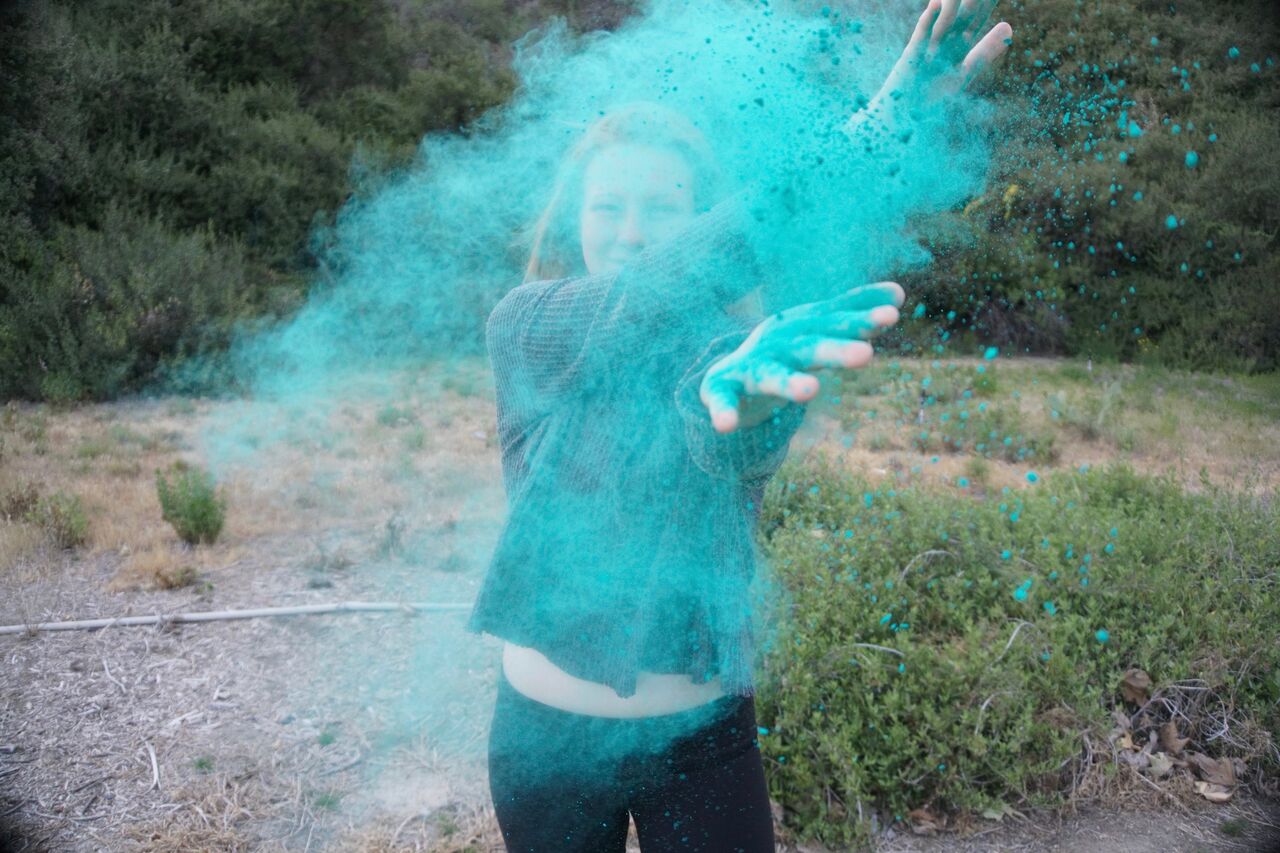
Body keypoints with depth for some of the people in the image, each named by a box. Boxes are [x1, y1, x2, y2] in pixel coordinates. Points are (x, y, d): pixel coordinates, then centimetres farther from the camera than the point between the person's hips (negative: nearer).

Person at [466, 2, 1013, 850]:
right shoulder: (526, 327, -10)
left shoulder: (730, 338, -8)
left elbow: (727, 440, -31)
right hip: (546, 734, 0)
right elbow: (645, 300, -29)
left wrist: (743, 382, -57)